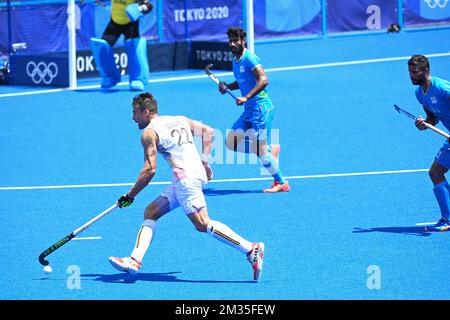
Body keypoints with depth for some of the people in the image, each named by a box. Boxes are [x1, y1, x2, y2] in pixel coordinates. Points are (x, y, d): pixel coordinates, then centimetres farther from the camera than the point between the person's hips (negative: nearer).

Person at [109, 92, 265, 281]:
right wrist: (204, 162, 23)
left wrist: (130, 196, -2)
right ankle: (134, 260, 2)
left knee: (203, 225, -15)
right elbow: (208, 131, 21)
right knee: (151, 213, 11)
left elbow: (150, 169, -10)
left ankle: (251, 249, -21)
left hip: (186, 178, -10)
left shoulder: (149, 133, -3)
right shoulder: (180, 120, 20)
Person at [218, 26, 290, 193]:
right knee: (232, 142, 3)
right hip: (248, 110, 9)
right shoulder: (235, 61, 14)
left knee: (261, 149, -11)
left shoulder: (250, 59, -14)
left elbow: (263, 80, -24)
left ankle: (282, 183, 0)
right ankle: (271, 149, 13)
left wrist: (246, 97, -30)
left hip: (260, 106, -9)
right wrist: (227, 86, 10)